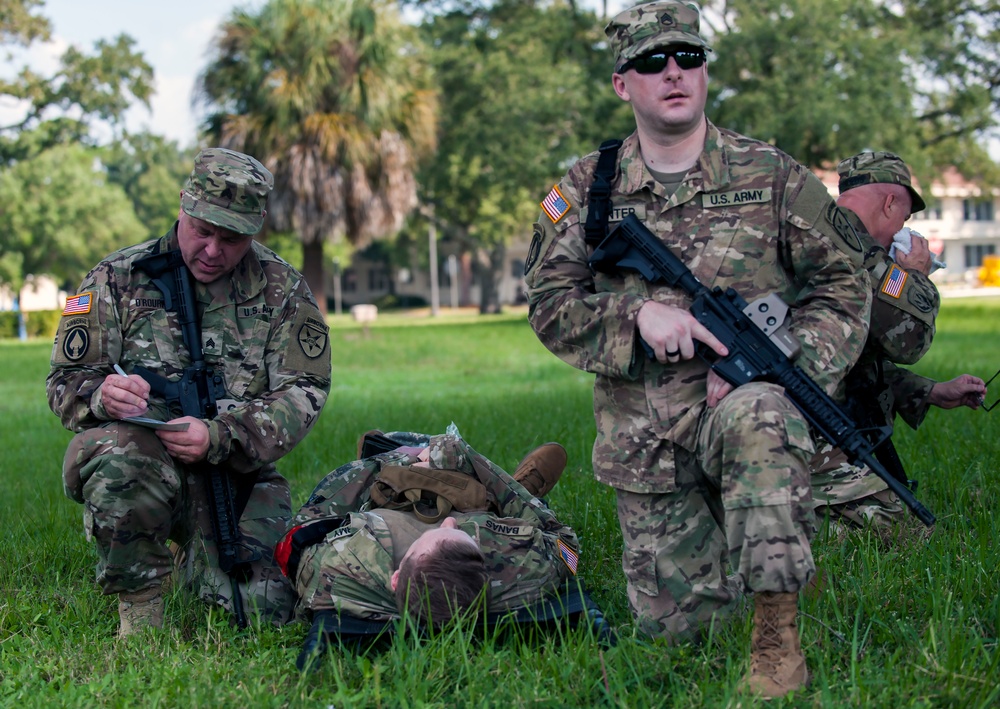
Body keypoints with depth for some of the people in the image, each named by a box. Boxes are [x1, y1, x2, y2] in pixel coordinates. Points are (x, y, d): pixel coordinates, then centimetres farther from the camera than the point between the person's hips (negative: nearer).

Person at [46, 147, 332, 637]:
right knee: (117, 454, -38)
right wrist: (101, 394, -24)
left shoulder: (282, 290, 4)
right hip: (141, 461, -2)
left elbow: (303, 392, -2)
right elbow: (65, 383, 3)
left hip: (238, 472, 2)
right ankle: (138, 606, -12)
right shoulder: (116, 280, 1)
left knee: (262, 607, -15)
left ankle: (191, 555, 22)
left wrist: (219, 438, -20)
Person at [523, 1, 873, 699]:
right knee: (671, 622, 5)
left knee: (757, 420, -41)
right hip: (643, 437, 3)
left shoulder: (771, 175, 1)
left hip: (743, 398, -2)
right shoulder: (585, 190, 5)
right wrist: (640, 312, -18)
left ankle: (778, 639, -33)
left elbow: (843, 284, 2)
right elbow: (550, 304, 1)